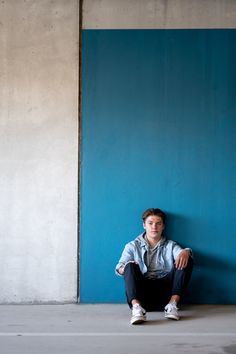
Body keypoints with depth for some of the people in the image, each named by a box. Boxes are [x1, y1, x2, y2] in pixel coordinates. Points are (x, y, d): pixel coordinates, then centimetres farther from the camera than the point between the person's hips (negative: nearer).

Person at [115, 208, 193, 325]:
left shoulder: (170, 245, 18)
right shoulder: (132, 246, 15)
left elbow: (180, 253, -3)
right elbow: (119, 269, 1)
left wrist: (185, 252, -29)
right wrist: (128, 268, -23)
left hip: (164, 291, 1)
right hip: (141, 291, -1)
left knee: (186, 260, -14)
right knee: (130, 266, -26)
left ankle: (172, 304, -27)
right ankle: (136, 307, -45)